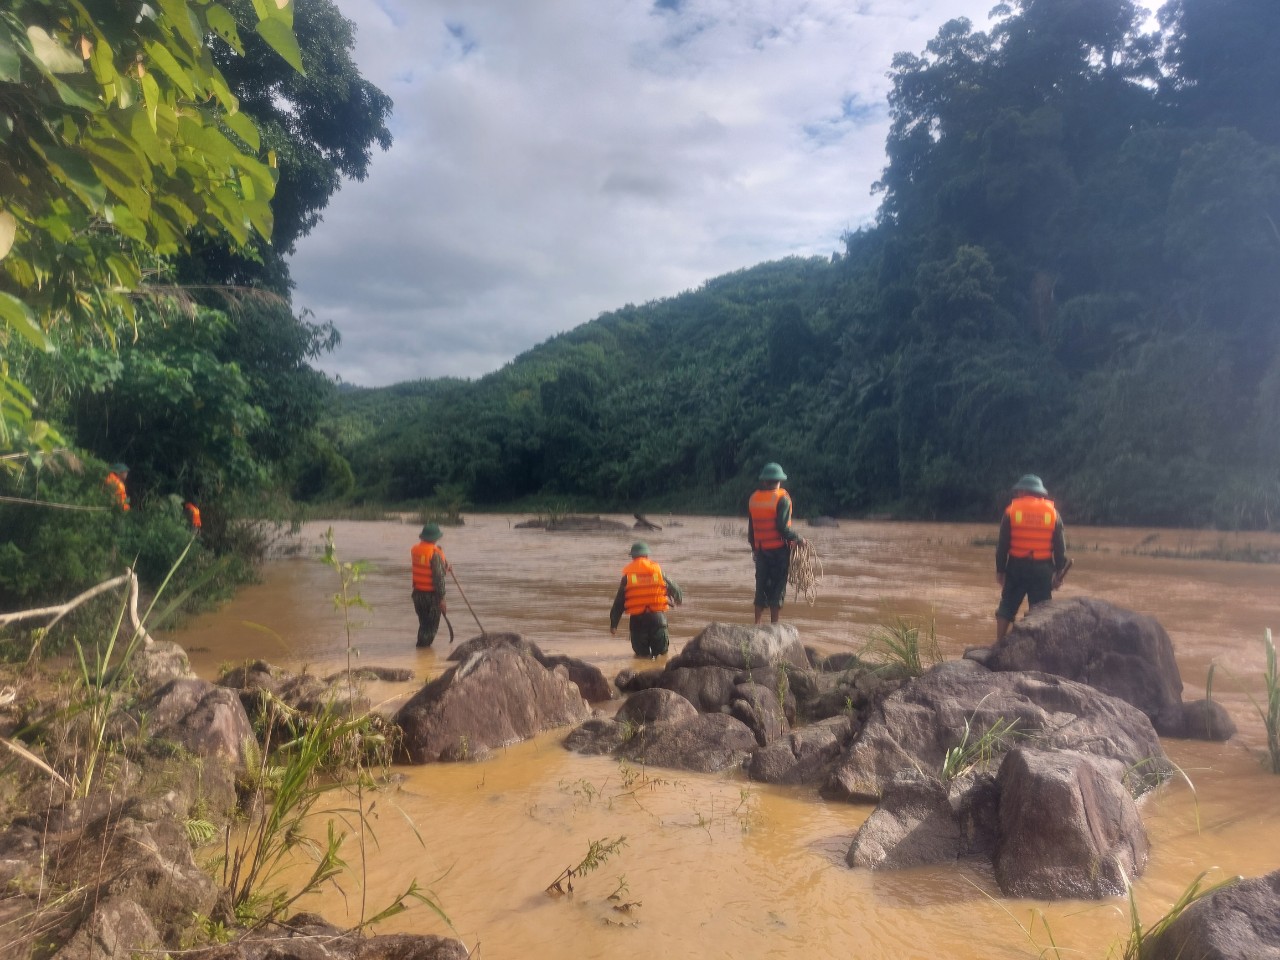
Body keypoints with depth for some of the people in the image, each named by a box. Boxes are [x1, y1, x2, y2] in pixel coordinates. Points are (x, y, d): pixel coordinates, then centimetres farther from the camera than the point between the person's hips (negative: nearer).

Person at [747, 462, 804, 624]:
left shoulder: (754, 498, 8)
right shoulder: (781, 498, -10)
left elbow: (751, 527, 12)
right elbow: (782, 527, -18)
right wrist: (798, 539, -4)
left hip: (760, 549, 5)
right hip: (779, 549, -5)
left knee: (761, 587, 12)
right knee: (777, 588, 0)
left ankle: (757, 624, 13)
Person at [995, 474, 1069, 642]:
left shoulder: (1011, 510, -1)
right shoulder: (1053, 513, 4)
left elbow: (1002, 545, -2)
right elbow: (1060, 547, 3)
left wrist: (1000, 570, 4)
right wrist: (1059, 573, 8)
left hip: (1016, 567, -1)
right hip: (1043, 569, 1)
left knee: (1007, 608, 8)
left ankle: (999, 644, 7)